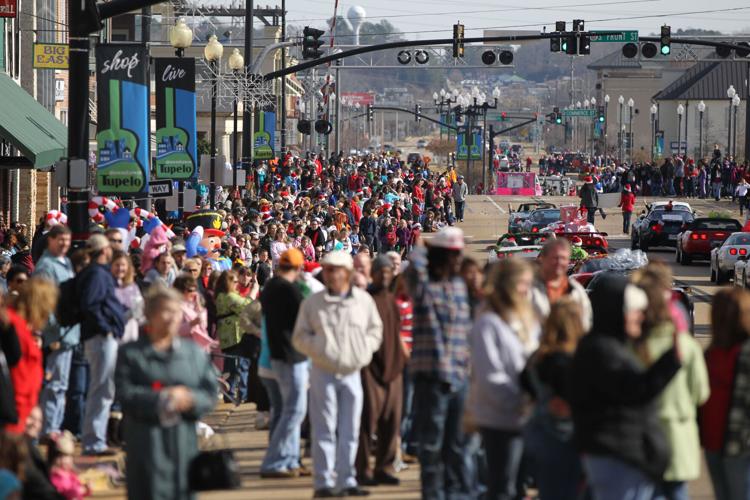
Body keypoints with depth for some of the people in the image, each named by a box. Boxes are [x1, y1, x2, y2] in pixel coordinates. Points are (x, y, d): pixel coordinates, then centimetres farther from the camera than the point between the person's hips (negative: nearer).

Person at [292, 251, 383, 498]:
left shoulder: (364, 300, 3)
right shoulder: (312, 303, 0)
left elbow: (375, 330, 13)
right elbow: (300, 337, 3)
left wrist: (364, 349, -3)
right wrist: (319, 348, -13)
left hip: (352, 373, 2)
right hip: (323, 373, -2)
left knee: (350, 431, 6)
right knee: (325, 429, -2)